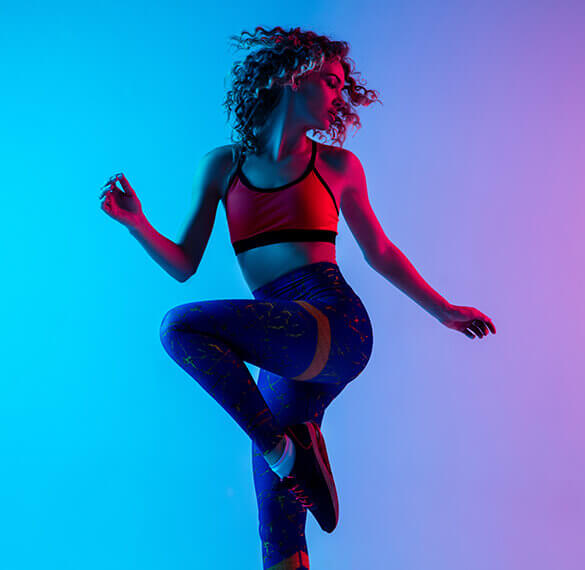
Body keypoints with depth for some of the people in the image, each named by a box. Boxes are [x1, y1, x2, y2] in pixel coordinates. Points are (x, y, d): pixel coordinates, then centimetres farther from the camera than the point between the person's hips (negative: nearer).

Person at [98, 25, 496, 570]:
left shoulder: (337, 165, 9)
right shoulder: (222, 165, 12)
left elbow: (379, 252, 19)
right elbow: (183, 264, 10)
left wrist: (443, 310, 23)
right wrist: (137, 224, -7)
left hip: (335, 326, -3)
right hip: (284, 351, 3)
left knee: (181, 326, -23)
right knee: (276, 521, 5)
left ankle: (286, 448, -10)